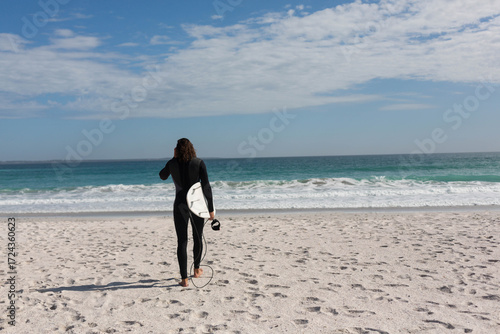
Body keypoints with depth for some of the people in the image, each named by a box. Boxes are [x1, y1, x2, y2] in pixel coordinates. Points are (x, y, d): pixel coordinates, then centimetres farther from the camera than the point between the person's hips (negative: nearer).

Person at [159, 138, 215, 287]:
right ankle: (196, 270, 35)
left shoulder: (172, 164, -1)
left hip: (180, 205, 0)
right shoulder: (199, 163, -5)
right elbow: (206, 187, -11)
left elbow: (162, 176, 21)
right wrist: (211, 209, -7)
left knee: (182, 242, 2)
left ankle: (184, 279, -3)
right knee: (198, 238, 19)